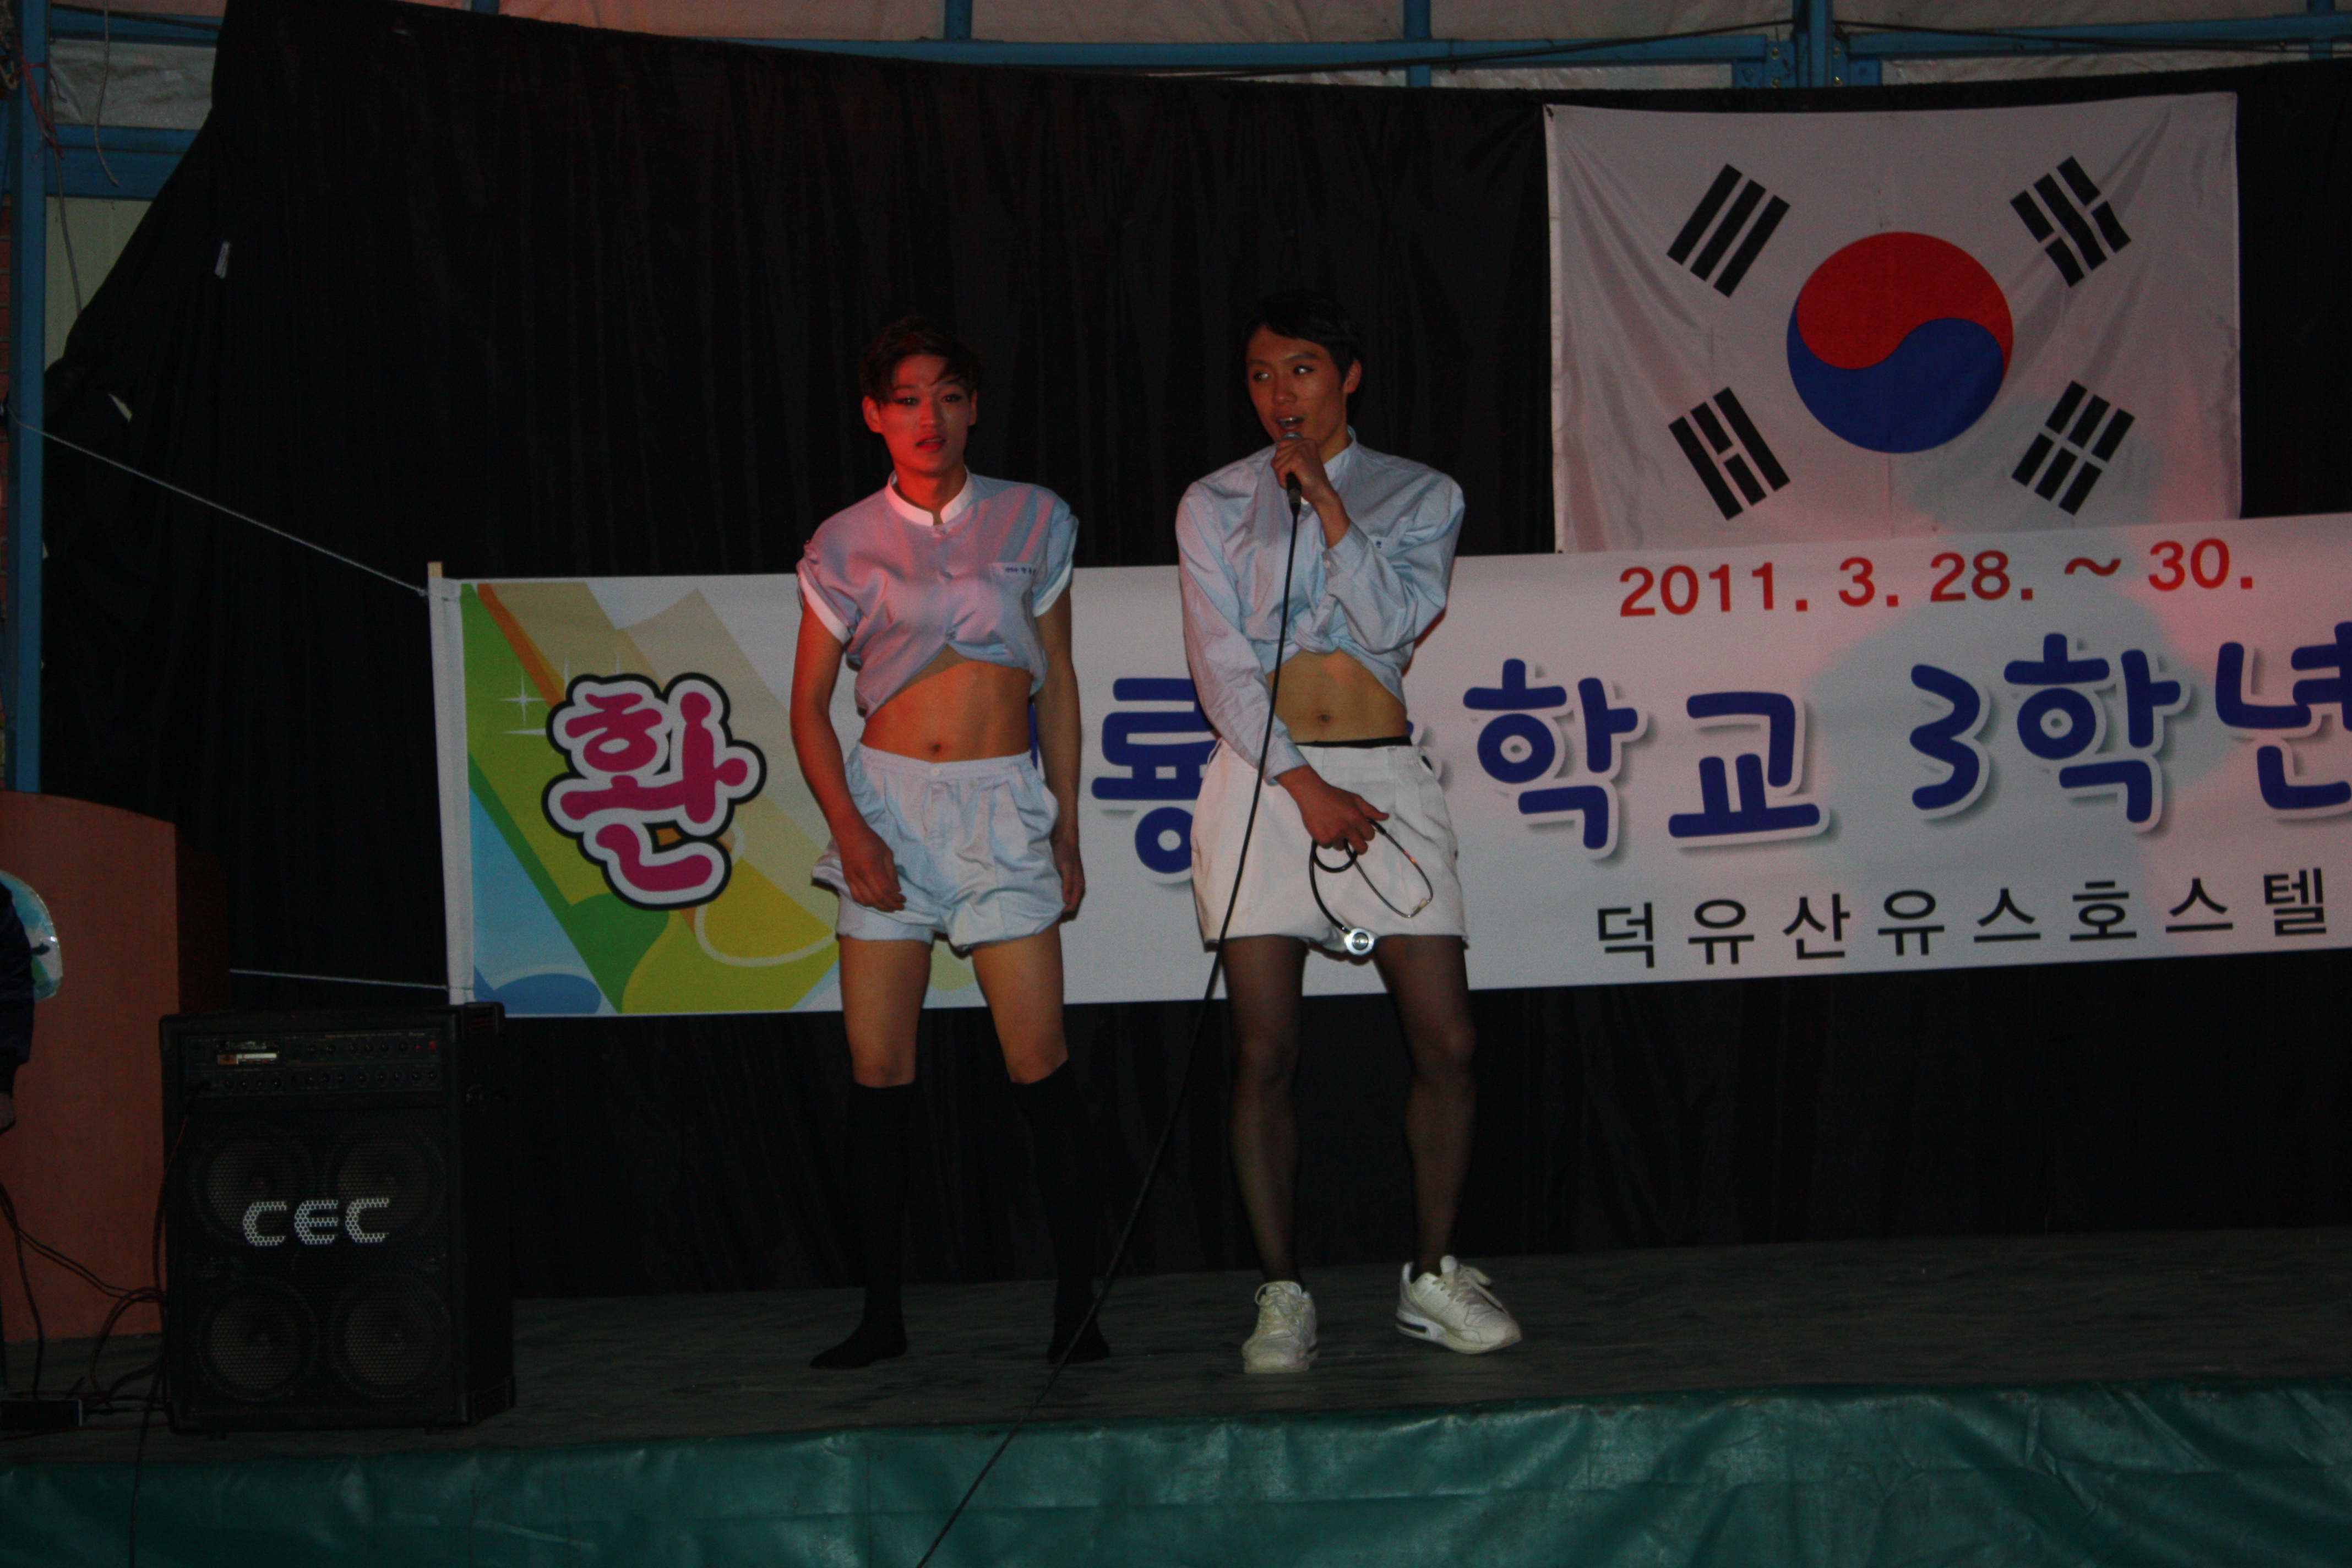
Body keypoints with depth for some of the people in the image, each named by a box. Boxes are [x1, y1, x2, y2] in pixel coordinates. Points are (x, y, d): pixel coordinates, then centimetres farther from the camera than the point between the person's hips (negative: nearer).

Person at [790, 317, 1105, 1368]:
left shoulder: (1031, 521, 8)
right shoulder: (846, 544, 6)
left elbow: (1057, 683, 12)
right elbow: (808, 705, 7)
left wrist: (1067, 830, 8)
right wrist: (849, 827, -7)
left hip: (1002, 806, 0)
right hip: (886, 800, 1)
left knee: (1038, 1063, -9)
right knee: (878, 1067, -1)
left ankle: (1076, 1308, 0)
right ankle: (881, 1312, 9)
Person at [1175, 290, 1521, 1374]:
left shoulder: (1421, 496, 11)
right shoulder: (1215, 504, 10)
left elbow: (1396, 619, -5)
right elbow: (1220, 663, 0)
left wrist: (1327, 504, -9)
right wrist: (1304, 786, -9)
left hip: (1384, 775, 1)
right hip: (1264, 775, -1)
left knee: (1446, 1041, -5)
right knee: (1264, 1053, -5)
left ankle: (1432, 1277, 9)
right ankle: (1282, 1295, 2)